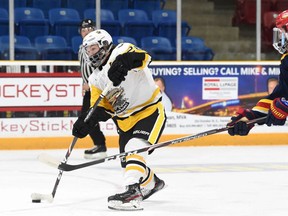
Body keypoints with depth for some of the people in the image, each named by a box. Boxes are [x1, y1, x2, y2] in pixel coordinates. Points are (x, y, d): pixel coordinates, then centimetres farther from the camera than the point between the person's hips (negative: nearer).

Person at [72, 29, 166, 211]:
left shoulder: (121, 52, -12)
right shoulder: (96, 80, 10)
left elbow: (142, 57, -35)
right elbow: (101, 108, 6)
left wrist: (124, 63, -56)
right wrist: (87, 123, -14)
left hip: (150, 112, -9)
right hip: (125, 121, 9)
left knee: (135, 149, -28)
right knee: (127, 161, 15)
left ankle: (133, 192, -37)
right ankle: (152, 183, 42)